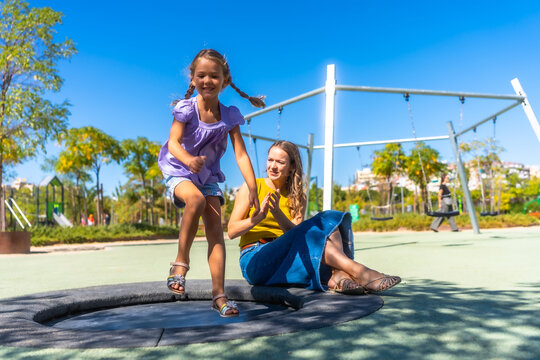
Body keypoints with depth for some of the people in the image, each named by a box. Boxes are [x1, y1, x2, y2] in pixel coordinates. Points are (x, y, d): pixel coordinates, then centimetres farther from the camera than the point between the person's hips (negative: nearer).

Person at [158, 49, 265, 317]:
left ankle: (219, 293, -2)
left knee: (216, 230, -8)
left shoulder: (229, 115, -5)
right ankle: (181, 261, -18)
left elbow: (240, 153, -8)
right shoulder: (186, 109, -12)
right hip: (178, 172, -3)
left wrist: (252, 188, -16)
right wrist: (188, 160, -43)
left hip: (209, 175, 3)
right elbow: (173, 142, -20)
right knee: (196, 199, -36)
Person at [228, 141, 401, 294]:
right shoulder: (251, 187, 2)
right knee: (309, 231, -30)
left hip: (286, 260, 4)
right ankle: (359, 273, -35)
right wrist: (259, 216, -21)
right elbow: (231, 231, -4)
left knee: (329, 219, -17)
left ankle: (337, 276, -38)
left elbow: (297, 233, -3)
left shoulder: (296, 196, 12)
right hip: (255, 260, -4)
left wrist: (277, 213, -20)